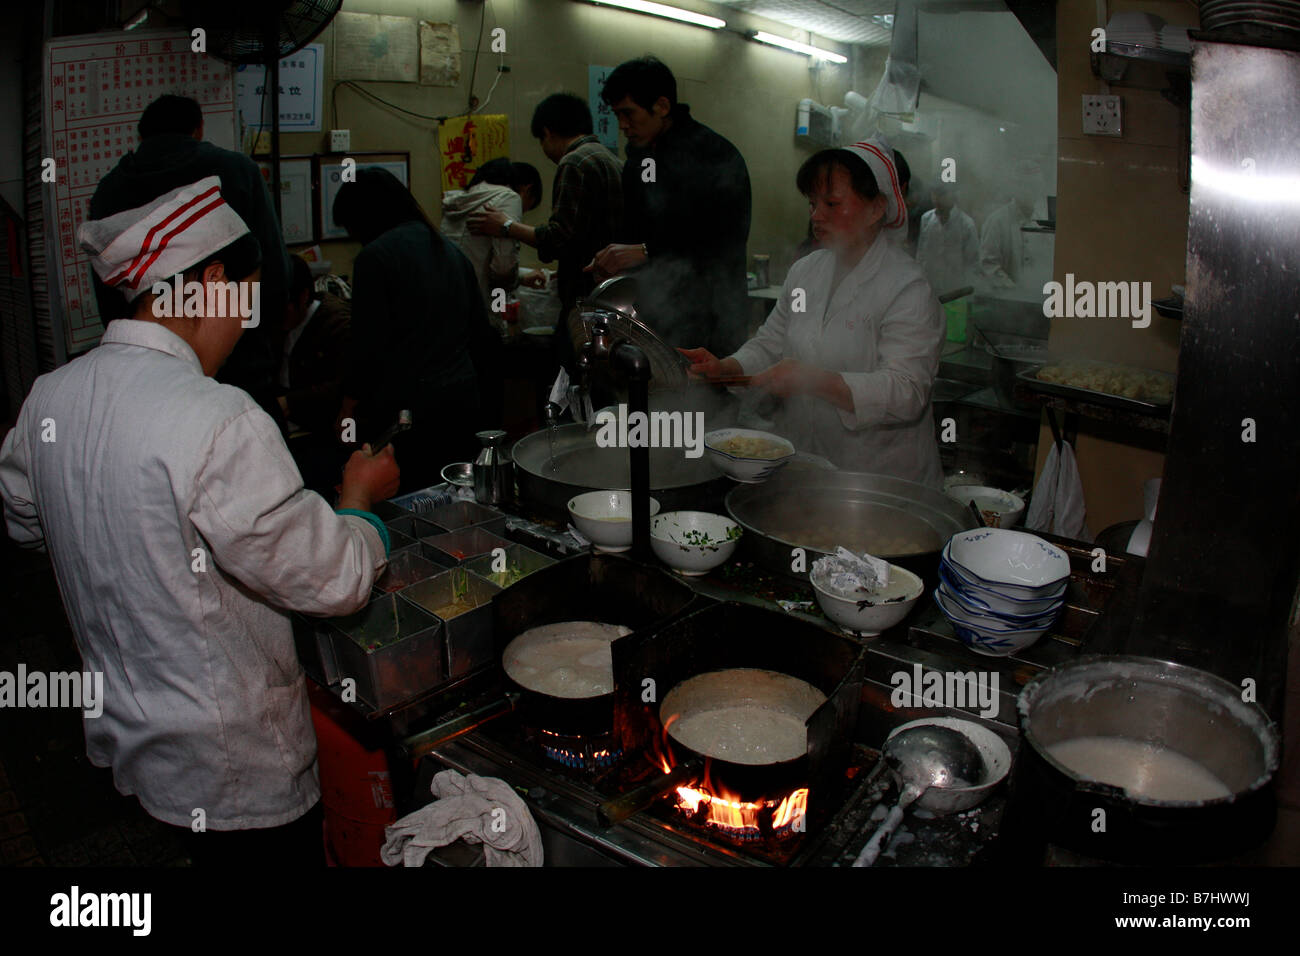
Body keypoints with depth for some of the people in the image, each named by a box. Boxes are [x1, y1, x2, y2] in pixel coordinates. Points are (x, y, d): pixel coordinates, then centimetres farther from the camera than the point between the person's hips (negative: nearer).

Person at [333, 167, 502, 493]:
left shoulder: (375, 256, -8)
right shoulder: (449, 249, 14)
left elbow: (369, 348, -11)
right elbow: (483, 334, 16)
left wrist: (348, 408, 2)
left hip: (406, 408, -7)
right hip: (464, 400, 7)